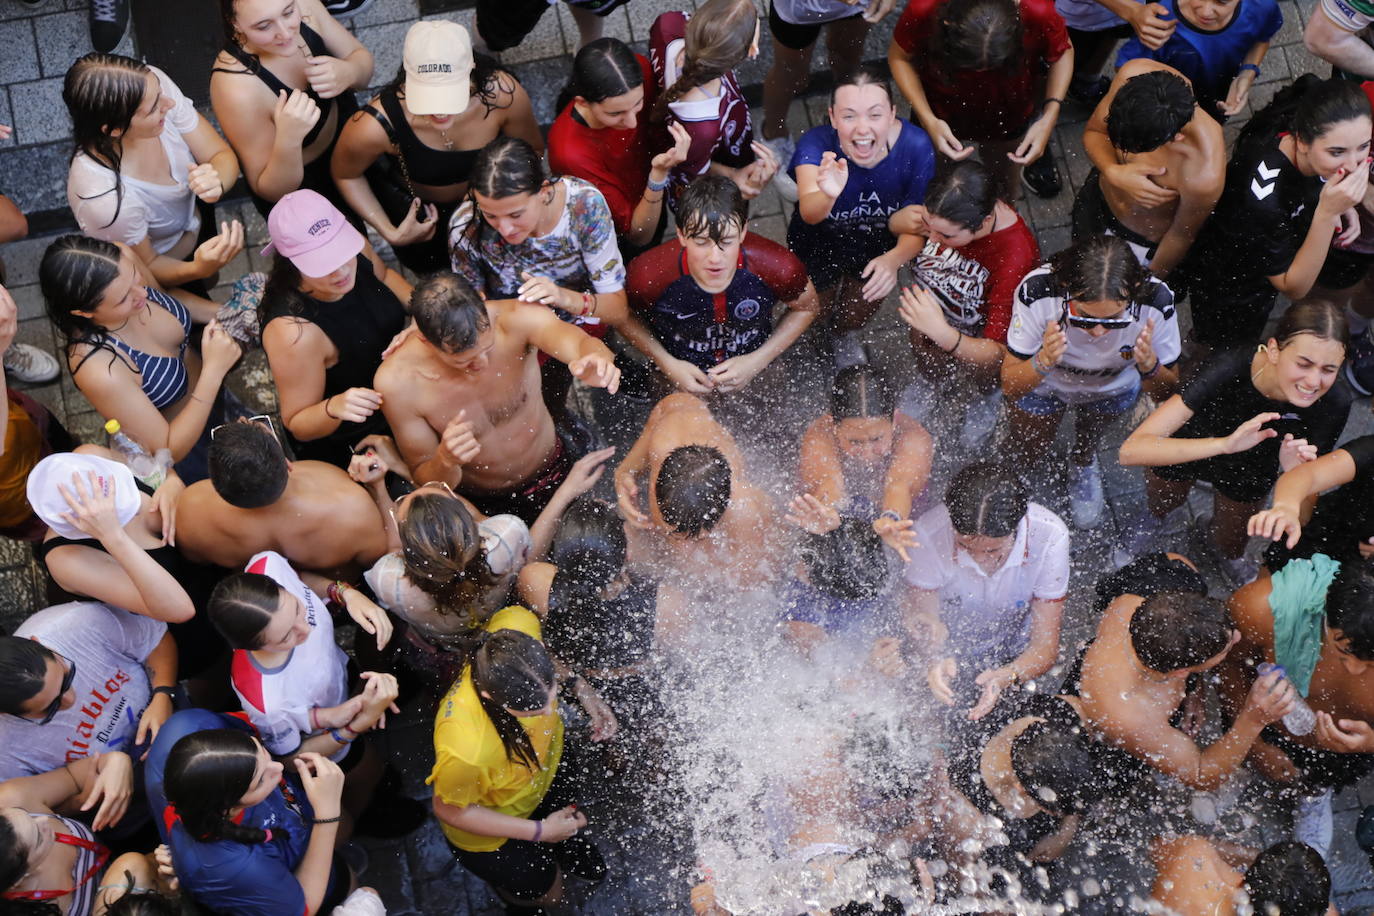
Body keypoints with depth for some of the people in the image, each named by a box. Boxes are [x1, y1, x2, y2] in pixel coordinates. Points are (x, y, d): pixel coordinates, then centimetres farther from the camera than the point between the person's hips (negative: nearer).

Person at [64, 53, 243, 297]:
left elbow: (223, 156, -19)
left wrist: (216, 182, -43)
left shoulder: (152, 83, -32)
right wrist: (200, 269, -45)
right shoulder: (104, 201, -45)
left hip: (195, 217, 4)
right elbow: (146, 267, -24)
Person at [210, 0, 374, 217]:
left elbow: (360, 56, -9)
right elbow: (272, 192, -27)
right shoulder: (238, 88, -39)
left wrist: (348, 72, -34)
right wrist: (287, 141, -49)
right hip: (304, 189, -5)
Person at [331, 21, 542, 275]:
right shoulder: (376, 125, -42)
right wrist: (390, 233, -20)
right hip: (412, 203, -1)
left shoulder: (503, 94, -39)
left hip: (484, 193, 2)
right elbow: (344, 175, -18)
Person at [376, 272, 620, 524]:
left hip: (555, 473, 2)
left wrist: (597, 360, -66)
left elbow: (577, 342, -42)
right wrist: (446, 460, -33)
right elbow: (423, 479, -9)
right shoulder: (397, 382, -21)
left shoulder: (514, 319, -21)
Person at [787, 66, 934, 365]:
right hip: (820, 240, -1)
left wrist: (894, 259, -46)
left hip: (878, 244, 1)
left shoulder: (915, 146, -31)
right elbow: (809, 214, -53)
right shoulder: (816, 144, -36)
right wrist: (827, 196, -79)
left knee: (857, 314, -1)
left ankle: (846, 336, 38)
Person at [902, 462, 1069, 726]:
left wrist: (1006, 677, -45)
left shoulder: (1049, 537, -29)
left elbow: (1045, 645, -24)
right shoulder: (928, 534, -31)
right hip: (949, 653, -1)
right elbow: (921, 622, -23)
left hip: (1014, 659, 1)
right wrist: (937, 659, -47)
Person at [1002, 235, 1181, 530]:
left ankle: (1083, 460, 55)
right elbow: (1010, 385, -31)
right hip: (1042, 382, 0)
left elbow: (1166, 393, -23)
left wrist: (1150, 366, -46)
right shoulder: (1037, 292, -44)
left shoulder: (1156, 301, -39)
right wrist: (1042, 362, -53)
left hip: (1113, 386, 0)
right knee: (1025, 456, 22)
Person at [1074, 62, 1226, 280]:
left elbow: (1181, 237, -23)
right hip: (1096, 197, 4)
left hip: (1144, 244, -4)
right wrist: (1114, 172, -36)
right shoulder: (1133, 74, -34)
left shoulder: (1203, 176, -44)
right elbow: (1093, 132, -15)